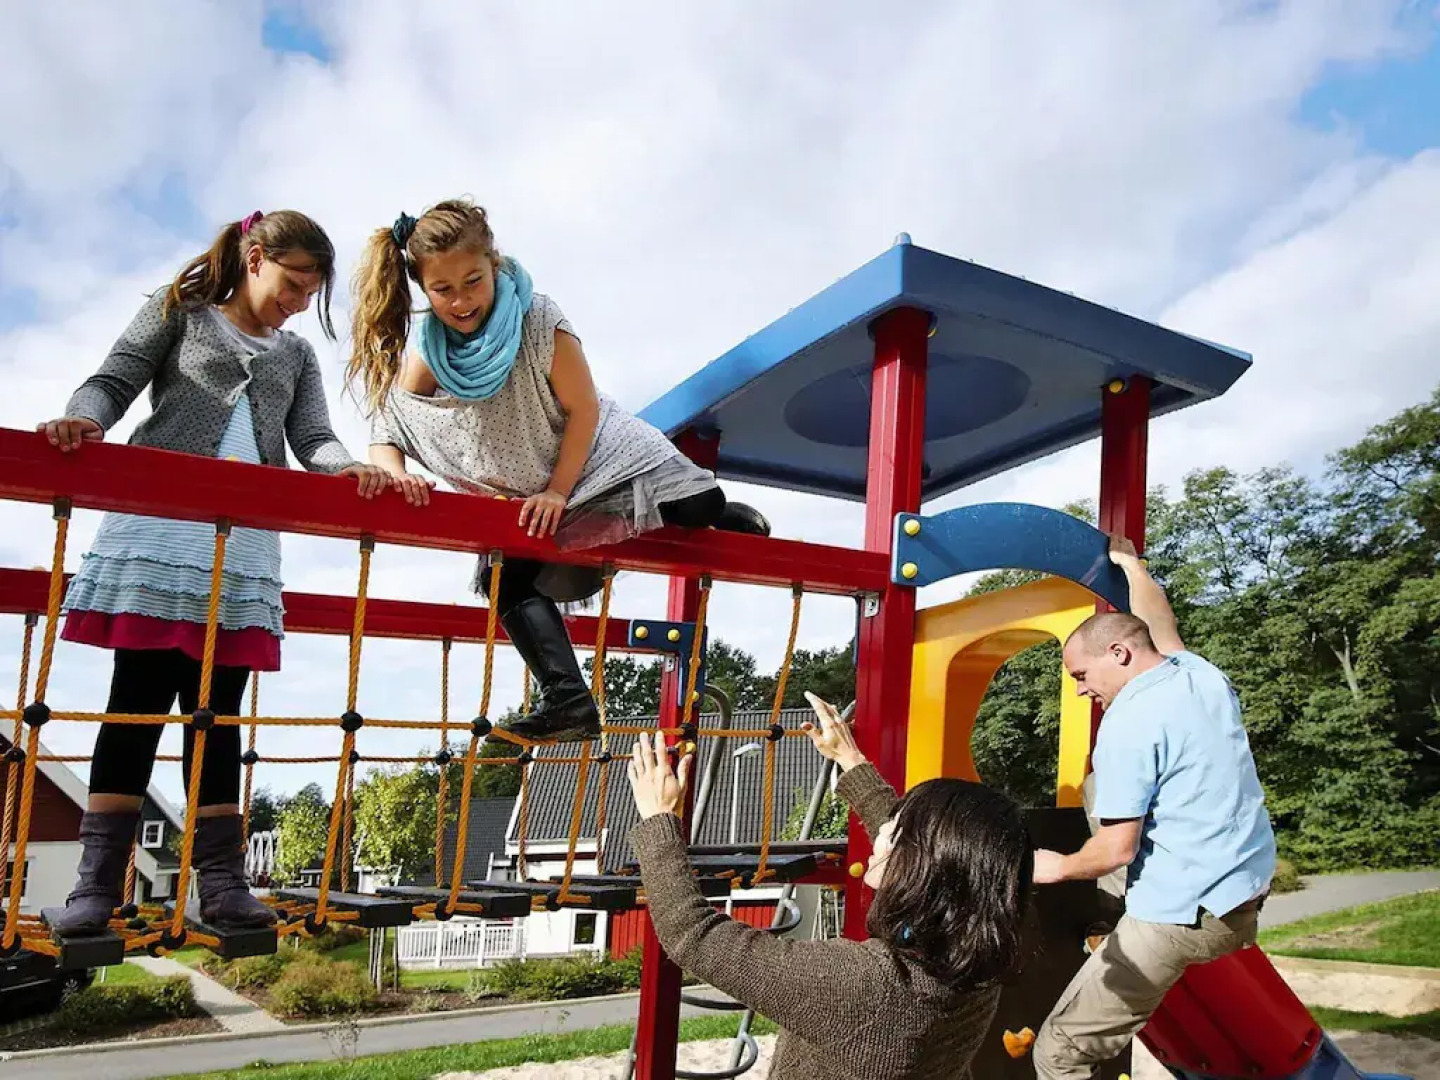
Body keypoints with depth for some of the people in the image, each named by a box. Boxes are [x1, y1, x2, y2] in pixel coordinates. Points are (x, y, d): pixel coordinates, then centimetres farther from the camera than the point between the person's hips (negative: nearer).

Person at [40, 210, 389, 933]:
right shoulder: (179, 311, 13)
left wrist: (348, 469, -15)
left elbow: (313, 440, 9)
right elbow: (114, 382, 4)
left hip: (245, 547, 3)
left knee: (219, 710, 1)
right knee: (140, 699, -6)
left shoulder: (297, 356, 22)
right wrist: (83, 419, -20)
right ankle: (96, 884, 0)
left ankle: (221, 881, 2)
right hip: (160, 529, -3)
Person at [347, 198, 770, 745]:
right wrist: (395, 474, -35)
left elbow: (583, 408, -17)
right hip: (521, 499, 4)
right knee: (507, 577, -16)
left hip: (597, 456, -3)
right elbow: (384, 439, -11)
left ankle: (731, 520, 18)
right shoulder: (421, 361, -12)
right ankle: (567, 701, -12)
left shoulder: (539, 321, -23)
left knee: (697, 506, -20)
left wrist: (558, 493, -20)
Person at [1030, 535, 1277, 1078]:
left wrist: (1058, 866, 0)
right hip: (1247, 896, 9)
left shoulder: (1127, 723, -18)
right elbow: (1160, 626, 27)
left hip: (1180, 917, -9)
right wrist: (1129, 563, 40)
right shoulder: (1205, 678, 4)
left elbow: (1117, 849, -18)